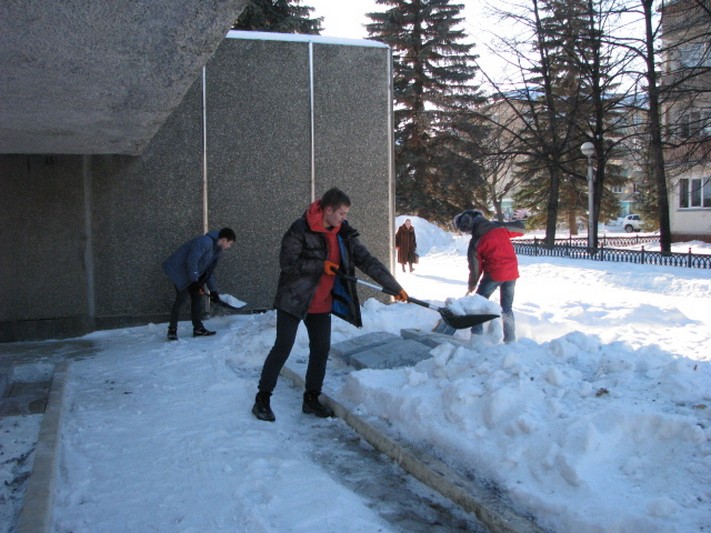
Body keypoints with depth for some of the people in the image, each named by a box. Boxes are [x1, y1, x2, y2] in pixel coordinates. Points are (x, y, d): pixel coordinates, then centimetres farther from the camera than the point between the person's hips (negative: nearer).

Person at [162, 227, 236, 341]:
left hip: (192, 274, 10)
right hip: (179, 270, -10)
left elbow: (209, 271, 14)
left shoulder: (217, 250, 7)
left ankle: (198, 328, 13)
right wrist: (195, 282, -25)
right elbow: (191, 261, -29)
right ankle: (172, 330, -4)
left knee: (197, 297, 7)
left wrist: (213, 291, 9)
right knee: (181, 297, -13)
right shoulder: (205, 242, -25)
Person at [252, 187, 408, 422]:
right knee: (283, 347, -4)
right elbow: (287, 262, -17)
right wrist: (320, 266, -21)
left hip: (322, 304, 6)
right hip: (294, 299, -6)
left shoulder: (344, 234, 0)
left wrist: (395, 288, -5)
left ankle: (311, 399, 24)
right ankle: (262, 399, 7)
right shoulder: (301, 229, -16)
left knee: (321, 349, 8)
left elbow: (368, 261, -1)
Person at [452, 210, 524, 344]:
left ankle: (476, 336, 6)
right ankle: (510, 339, 17)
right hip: (512, 273, 5)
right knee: (507, 307, 16)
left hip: (494, 274, -4)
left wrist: (471, 285, 11)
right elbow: (520, 228, 12)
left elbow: (475, 266, -3)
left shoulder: (475, 242, -9)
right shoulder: (500, 227, -2)